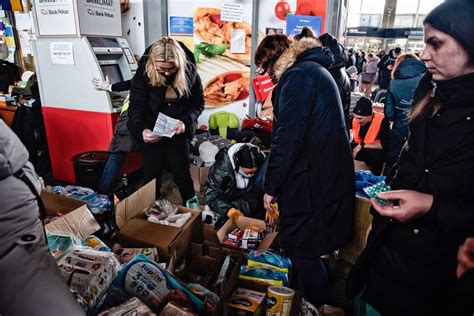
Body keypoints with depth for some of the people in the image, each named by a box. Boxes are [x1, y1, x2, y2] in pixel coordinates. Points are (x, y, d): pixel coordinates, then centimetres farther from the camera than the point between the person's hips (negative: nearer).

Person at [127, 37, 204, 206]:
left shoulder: (189, 71, -12)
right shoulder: (144, 72, -15)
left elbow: (198, 102, -1)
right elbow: (136, 106, -14)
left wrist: (185, 121, -19)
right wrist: (141, 130, -33)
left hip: (178, 129, 1)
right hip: (152, 131, 0)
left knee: (181, 169, 5)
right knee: (152, 172, 5)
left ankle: (191, 203, 30)